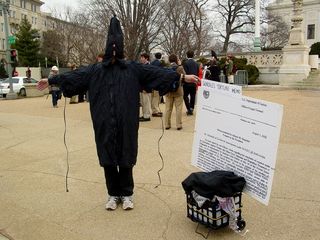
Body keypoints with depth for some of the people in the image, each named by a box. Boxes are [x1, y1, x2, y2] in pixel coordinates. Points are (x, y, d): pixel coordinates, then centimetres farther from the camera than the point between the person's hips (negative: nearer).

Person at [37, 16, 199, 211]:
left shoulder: (133, 69, 2)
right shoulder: (95, 70, 6)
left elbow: (156, 72, -4)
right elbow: (74, 75, 10)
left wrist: (182, 77, -9)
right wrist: (51, 80, 13)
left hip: (126, 124, -1)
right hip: (104, 124, 2)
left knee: (125, 158, 6)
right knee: (107, 158, 8)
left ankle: (127, 194, 24)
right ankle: (113, 194, 25)